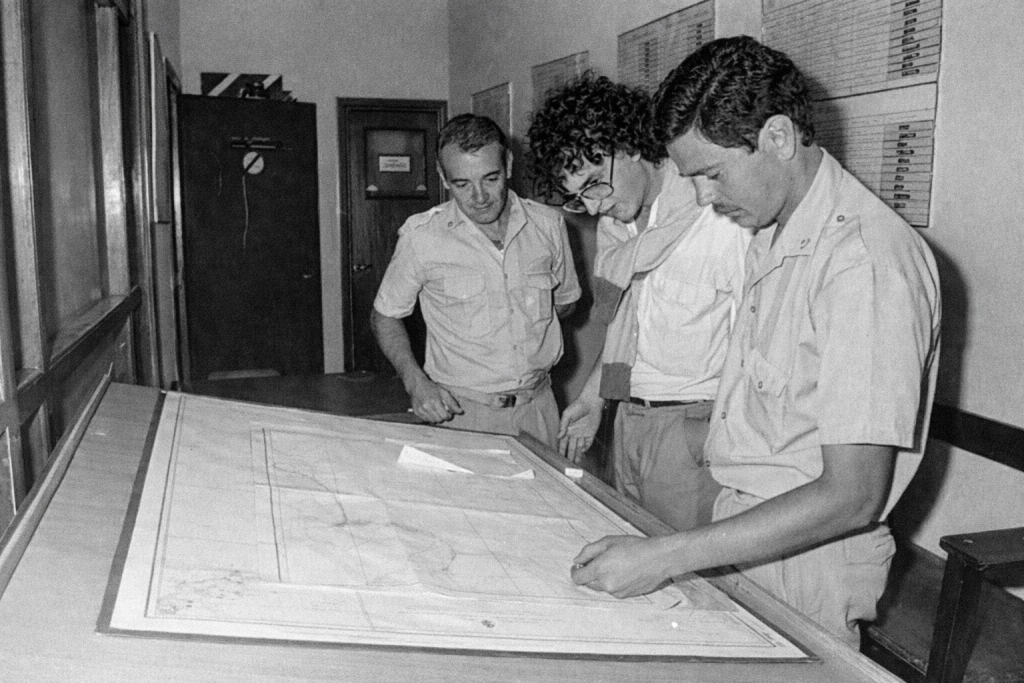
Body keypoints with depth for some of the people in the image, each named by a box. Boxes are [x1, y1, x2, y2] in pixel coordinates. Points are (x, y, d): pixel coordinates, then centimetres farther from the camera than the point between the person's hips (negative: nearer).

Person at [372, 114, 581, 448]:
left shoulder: (547, 224, -1)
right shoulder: (421, 236, -10)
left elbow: (565, 300, 17)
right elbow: (384, 315, 2)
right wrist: (416, 382, -11)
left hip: (537, 408, 3)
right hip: (461, 413, -3)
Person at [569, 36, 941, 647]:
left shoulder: (869, 259, -24)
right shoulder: (771, 232, 5)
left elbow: (851, 498, -27)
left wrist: (665, 558, -29)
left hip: (806, 561, -7)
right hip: (742, 527, 7)